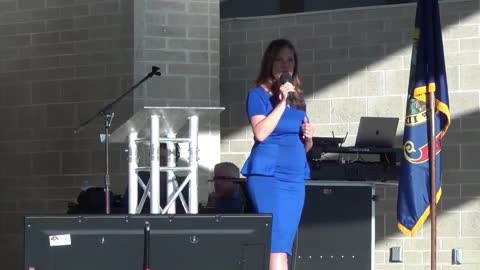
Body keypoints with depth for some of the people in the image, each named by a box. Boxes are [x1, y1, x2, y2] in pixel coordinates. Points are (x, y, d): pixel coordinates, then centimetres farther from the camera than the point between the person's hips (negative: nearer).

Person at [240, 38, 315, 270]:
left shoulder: (298, 98, 18)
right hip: (267, 174, -6)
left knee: (284, 245, 4)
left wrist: (309, 138, 2)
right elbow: (261, 133, -15)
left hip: (295, 177, 6)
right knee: (277, 244, -13)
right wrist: (282, 102, -15)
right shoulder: (259, 94, 0)